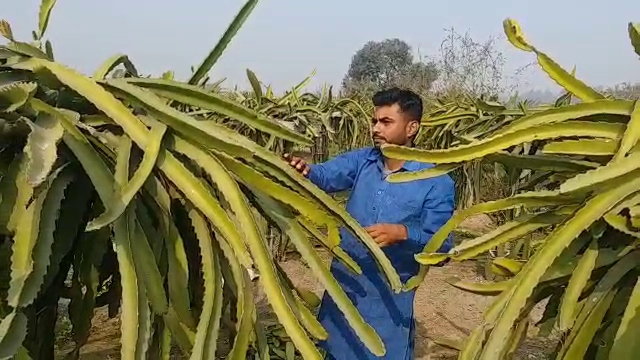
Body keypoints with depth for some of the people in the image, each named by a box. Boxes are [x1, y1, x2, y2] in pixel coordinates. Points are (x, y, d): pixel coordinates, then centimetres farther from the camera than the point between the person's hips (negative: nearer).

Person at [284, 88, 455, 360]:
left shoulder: (436, 182, -11)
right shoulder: (360, 160, -1)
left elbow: (441, 246, -14)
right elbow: (326, 176, -18)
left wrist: (402, 233, -31)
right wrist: (305, 172, -40)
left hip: (389, 297, -3)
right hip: (343, 286, 4)